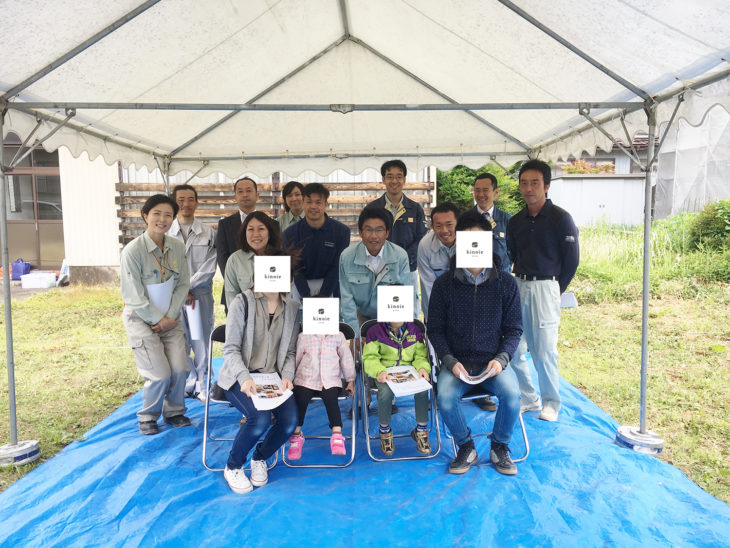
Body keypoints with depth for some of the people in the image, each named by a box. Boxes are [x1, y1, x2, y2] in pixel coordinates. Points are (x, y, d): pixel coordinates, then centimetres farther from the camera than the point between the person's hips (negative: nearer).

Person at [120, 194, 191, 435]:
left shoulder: (178, 247, -1)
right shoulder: (133, 250, -15)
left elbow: (183, 284, 3)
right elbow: (133, 295, -14)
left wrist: (171, 316, -7)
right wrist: (158, 319, -13)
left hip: (170, 318, 4)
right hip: (141, 318, -4)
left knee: (179, 369, -5)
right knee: (160, 374, -9)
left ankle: (174, 412, 22)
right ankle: (147, 417, 19)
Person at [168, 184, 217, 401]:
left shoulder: (208, 234, 5)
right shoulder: (166, 233, 5)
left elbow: (209, 268, -1)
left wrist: (189, 287, -10)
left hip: (200, 295, 0)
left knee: (201, 342, 3)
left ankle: (201, 385, 17)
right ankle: (188, 384, 20)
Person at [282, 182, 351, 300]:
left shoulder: (342, 231, -8)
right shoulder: (289, 234, -5)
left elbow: (337, 266, -6)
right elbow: (294, 269, -5)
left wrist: (324, 294, -13)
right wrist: (306, 296, -15)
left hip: (330, 286, 0)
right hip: (301, 286, 1)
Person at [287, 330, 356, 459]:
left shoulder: (338, 336, 7)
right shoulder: (304, 336, 4)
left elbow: (346, 358, 14)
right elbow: (296, 358, 10)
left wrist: (350, 380, 16)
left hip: (330, 381, 0)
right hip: (306, 380, 0)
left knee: (331, 398, -29)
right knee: (300, 399, -25)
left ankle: (337, 436, -23)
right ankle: (296, 434, -6)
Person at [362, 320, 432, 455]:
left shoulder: (415, 331, 8)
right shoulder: (375, 331, -1)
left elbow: (420, 356, 12)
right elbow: (369, 357, -3)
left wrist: (423, 368, -11)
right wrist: (379, 371, -23)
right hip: (385, 372, -2)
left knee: (422, 389, -30)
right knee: (386, 391, -35)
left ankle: (421, 429, -6)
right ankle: (385, 430, -6)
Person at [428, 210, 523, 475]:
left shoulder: (506, 283, 2)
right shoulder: (444, 284, 0)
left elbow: (514, 329, 5)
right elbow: (435, 328, 3)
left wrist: (501, 359, -11)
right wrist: (450, 361, -11)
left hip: (493, 360, 0)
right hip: (457, 361, 0)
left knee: (512, 394, -26)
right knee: (445, 398, -26)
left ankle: (499, 447, 3)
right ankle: (466, 448, 3)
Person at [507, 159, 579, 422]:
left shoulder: (561, 218, -6)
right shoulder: (515, 221, 10)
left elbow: (572, 259, -3)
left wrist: (556, 290, 1)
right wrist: (520, 281, 11)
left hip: (545, 288, -5)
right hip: (518, 286, 5)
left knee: (544, 351, -3)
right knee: (513, 348, 5)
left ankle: (551, 402, 17)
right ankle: (528, 398, 23)